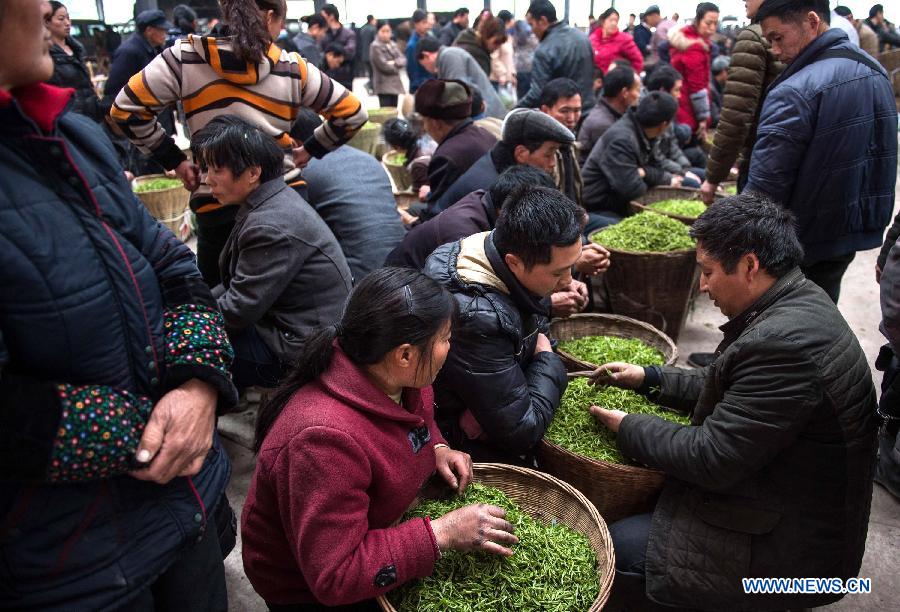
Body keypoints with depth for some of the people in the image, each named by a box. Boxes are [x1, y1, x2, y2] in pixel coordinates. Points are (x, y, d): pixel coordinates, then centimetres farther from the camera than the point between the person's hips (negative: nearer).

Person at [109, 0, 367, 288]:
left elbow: (125, 109, -4)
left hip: (218, 205, -1)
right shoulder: (292, 68, -1)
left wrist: (174, 160, 3)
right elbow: (353, 112, 2)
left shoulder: (186, 57, -3)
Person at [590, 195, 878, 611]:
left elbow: (710, 459, -26)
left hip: (790, 547, -10)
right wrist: (648, 378, 6)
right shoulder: (798, 303, 0)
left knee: (610, 551, -8)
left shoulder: (783, 343, -33)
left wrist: (626, 428, -12)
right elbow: (731, 387, 12)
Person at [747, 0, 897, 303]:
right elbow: (881, 152, 15)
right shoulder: (876, 70, 5)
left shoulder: (794, 93, -25)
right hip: (853, 234, 8)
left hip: (799, 244, -8)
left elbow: (765, 186, -26)